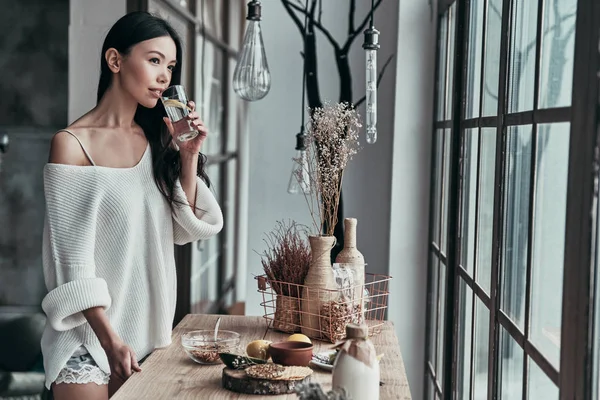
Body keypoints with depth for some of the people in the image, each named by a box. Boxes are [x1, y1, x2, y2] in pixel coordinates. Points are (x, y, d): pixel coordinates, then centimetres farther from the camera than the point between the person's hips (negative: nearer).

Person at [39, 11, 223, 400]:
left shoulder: (158, 140, 6)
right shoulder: (73, 143, -11)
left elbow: (187, 229, 5)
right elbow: (72, 256, -13)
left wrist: (189, 155, -6)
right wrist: (110, 340, -19)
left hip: (151, 329, 5)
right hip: (90, 335, -5)